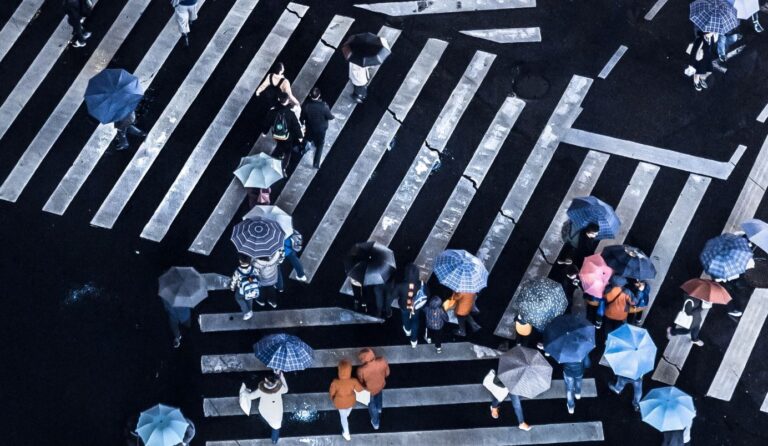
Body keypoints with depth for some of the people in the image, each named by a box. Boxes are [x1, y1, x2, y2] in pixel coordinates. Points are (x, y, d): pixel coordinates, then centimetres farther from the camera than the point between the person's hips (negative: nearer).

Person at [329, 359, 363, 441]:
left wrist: (332, 398, 3)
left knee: (343, 416, 30)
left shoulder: (335, 383, -41)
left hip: (340, 403, -1)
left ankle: (346, 433, 49)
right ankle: (346, 415, 74)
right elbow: (360, 389, -16)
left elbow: (331, 393, -20)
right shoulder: (354, 381, -38)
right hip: (351, 401, 1)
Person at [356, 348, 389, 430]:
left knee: (371, 404, 30)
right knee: (379, 394, 39)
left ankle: (375, 423, 54)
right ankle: (379, 408, 70)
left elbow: (360, 383, -19)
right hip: (381, 385, 3)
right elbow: (387, 373, -11)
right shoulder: (382, 361, -34)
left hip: (370, 389, -2)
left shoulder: (361, 370, -42)